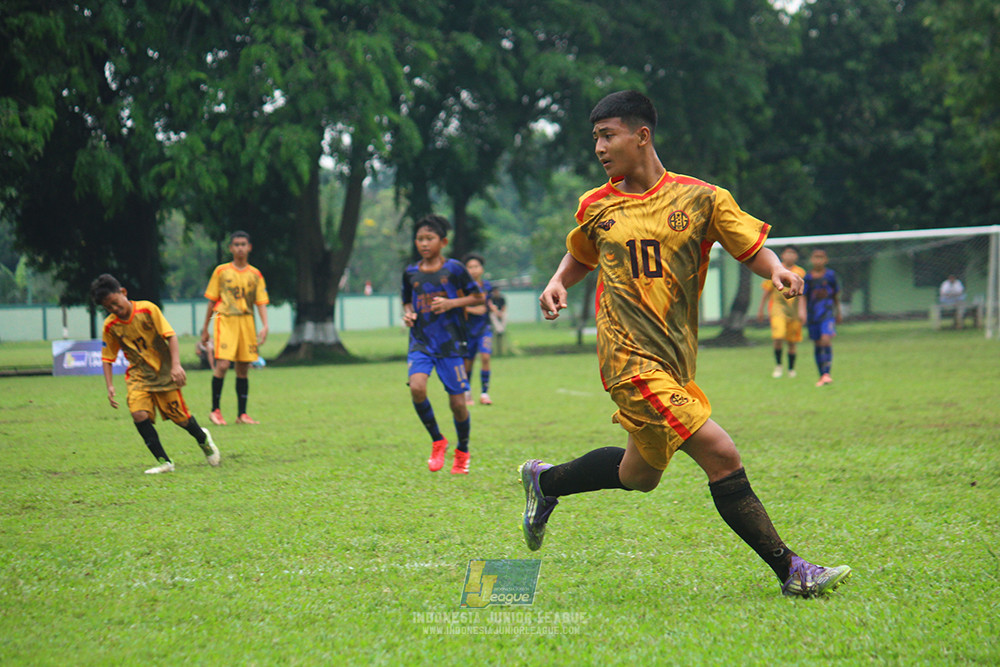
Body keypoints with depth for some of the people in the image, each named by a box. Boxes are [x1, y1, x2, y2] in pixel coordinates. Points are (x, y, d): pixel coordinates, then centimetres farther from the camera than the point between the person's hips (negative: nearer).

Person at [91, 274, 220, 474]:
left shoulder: (147, 309, -14)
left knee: (180, 417, 2)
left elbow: (170, 336, -14)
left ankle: (203, 438, 38)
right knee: (139, 413, -22)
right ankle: (164, 462, -12)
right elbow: (107, 358, 3)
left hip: (164, 373, -2)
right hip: (138, 375, 2)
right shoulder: (110, 327, -5)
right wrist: (110, 386, -9)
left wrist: (176, 365, -25)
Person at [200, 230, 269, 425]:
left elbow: (261, 302, 6)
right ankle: (215, 410, -3)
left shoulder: (255, 275, 8)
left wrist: (265, 326, -9)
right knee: (222, 364, -16)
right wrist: (205, 328, 9)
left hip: (246, 321, 3)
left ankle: (242, 414, 11)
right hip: (225, 320, -3)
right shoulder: (221, 271, 4)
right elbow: (212, 300, 9)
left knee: (243, 369, 4)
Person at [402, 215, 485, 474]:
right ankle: (437, 442, -3)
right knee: (417, 387, -24)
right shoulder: (411, 273, 7)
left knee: (457, 402, 0)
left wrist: (451, 303, -12)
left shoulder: (454, 269, -3)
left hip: (451, 343, -2)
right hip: (421, 343, 2)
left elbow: (479, 298, 3)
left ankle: (462, 452, 25)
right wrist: (408, 314, -1)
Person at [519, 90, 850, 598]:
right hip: (631, 360, -3)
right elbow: (581, 256, 24)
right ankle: (789, 571, -8)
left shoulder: (699, 198, 1)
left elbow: (752, 248, 4)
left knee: (639, 474, 18)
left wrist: (778, 271, -17)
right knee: (721, 456, -15)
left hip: (677, 359, 3)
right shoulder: (596, 207, 5)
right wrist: (558, 284, 5)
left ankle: (544, 481, 43)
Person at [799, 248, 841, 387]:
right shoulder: (808, 278, 2)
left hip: (828, 314, -2)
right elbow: (802, 296, -2)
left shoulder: (830, 275, 3)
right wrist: (802, 310, -19)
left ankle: (827, 373, -20)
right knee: (817, 344, 6)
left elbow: (836, 295, 15)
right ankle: (822, 375, 17)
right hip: (812, 314, 2)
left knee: (826, 339, -20)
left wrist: (838, 313, 22)